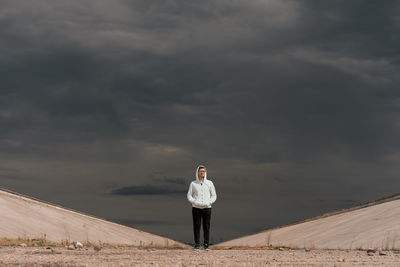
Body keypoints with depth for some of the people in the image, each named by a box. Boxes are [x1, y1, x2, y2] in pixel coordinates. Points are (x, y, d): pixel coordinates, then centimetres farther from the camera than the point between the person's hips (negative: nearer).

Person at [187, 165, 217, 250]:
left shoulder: (209, 183, 5)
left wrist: (208, 202, -11)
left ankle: (206, 245, 5)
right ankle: (197, 245, 5)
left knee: (206, 227, 0)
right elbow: (189, 196, 5)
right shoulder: (193, 184, 5)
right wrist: (195, 202, -12)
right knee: (196, 227, -1)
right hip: (196, 208, 0)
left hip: (207, 208, 0)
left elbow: (214, 196, 7)